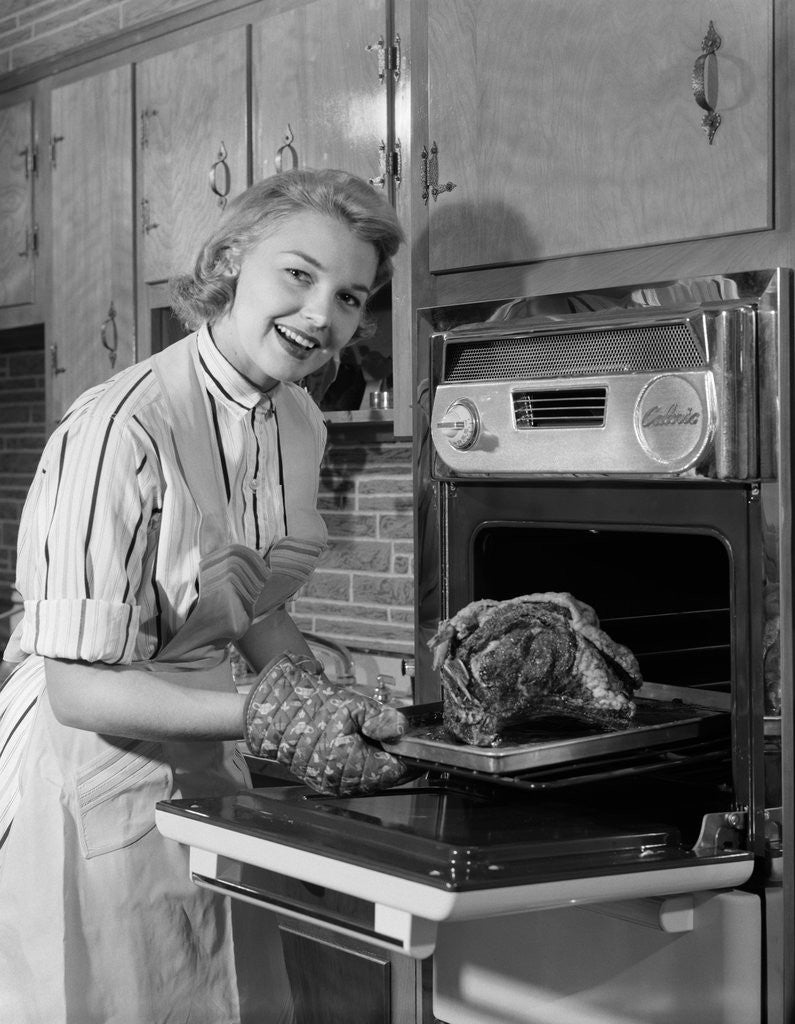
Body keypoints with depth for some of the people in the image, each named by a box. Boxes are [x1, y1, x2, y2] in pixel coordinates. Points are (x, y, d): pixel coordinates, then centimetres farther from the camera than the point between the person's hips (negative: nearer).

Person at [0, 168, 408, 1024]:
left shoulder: (299, 423, 0)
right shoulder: (121, 430, -24)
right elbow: (81, 689, -22)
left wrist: (338, 716, -1)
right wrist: (269, 718, -29)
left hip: (208, 762, 7)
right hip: (91, 770, -7)